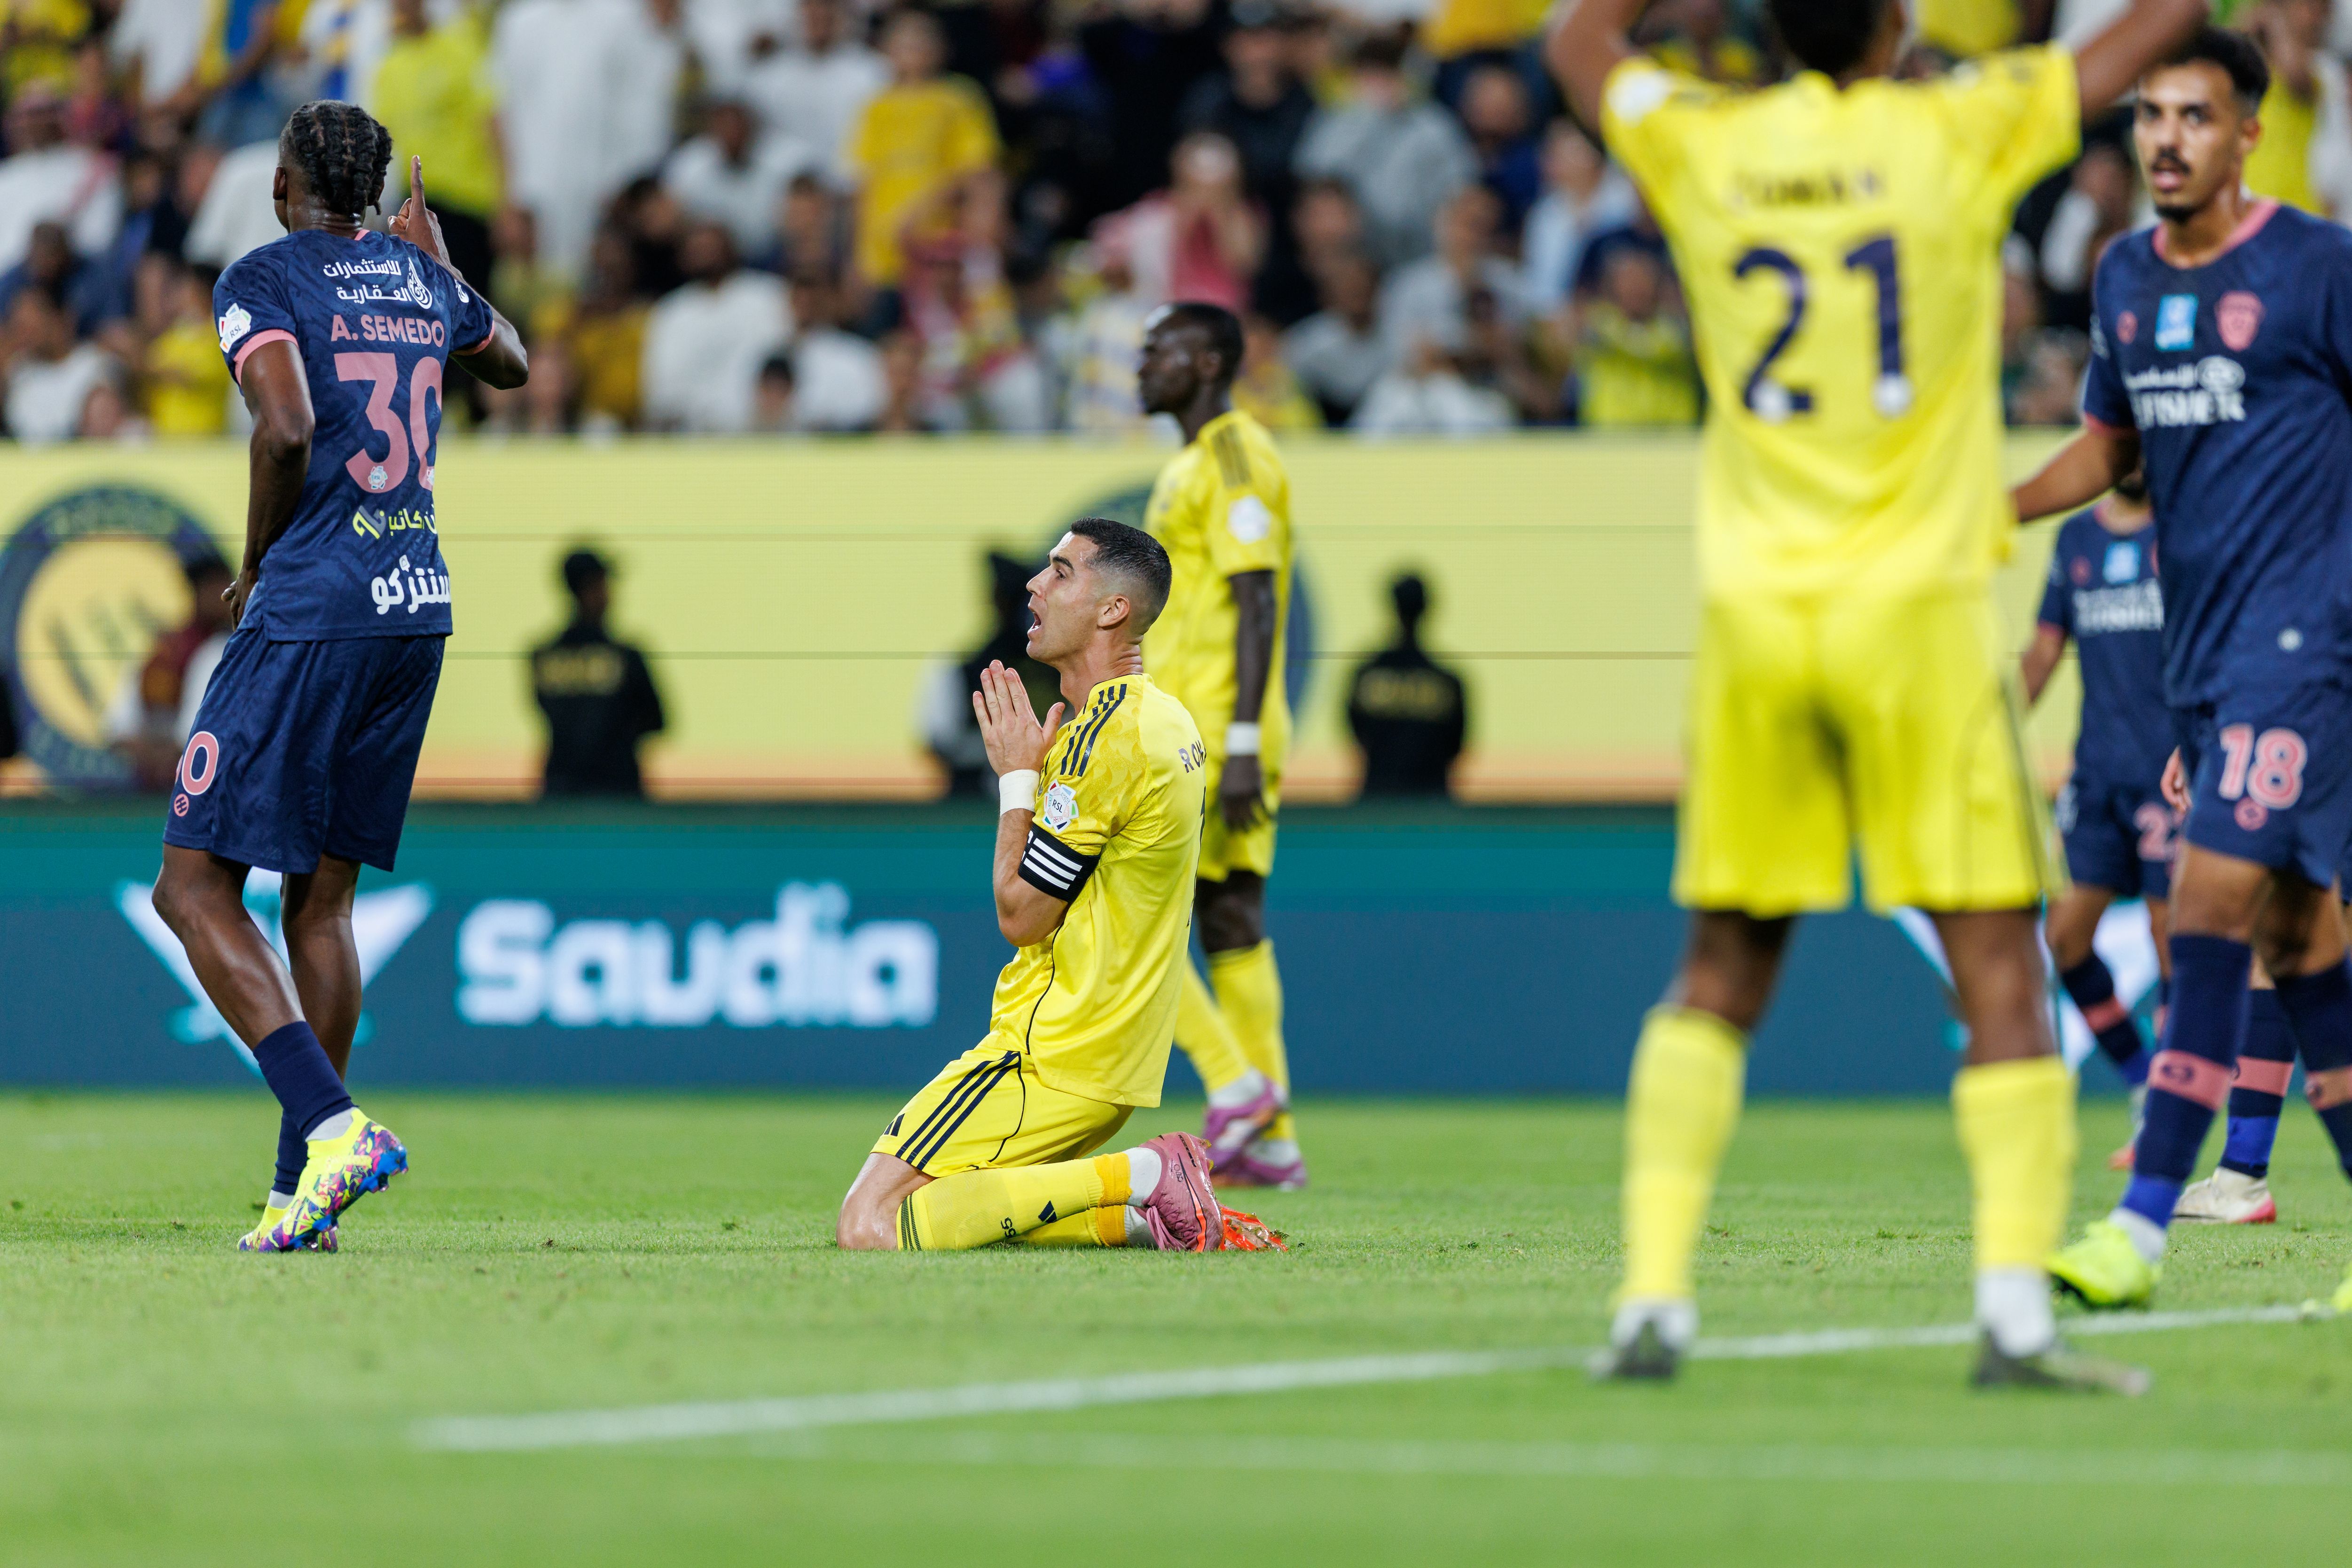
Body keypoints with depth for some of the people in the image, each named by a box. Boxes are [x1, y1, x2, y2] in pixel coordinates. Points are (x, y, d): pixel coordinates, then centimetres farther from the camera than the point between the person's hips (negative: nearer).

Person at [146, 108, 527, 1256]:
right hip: (418, 610, 7)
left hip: (310, 613, -7)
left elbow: (288, 430, -22)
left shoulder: (261, 281, -6)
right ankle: (299, 1194, 11)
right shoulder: (421, 281, 13)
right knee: (322, 900, 13)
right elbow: (512, 363, 34)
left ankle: (332, 1125, -21)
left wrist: (253, 566, -6)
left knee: (194, 889, -3)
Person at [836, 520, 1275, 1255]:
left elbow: (1020, 912, -15)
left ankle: (1140, 1177, -14)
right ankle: (1142, 1217, 2)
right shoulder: (1167, 721, 13)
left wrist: (1017, 775, -4)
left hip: (1052, 1057, -10)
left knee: (869, 1226, -13)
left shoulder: (1102, 735, -18)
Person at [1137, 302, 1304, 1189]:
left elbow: (1256, 606, -18)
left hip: (1213, 730, -10)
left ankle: (1236, 1083, -8)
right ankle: (1270, 1141, 4)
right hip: (1188, 733, 10)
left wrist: (1240, 747, -23)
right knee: (1232, 928, 6)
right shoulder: (1193, 467, 20)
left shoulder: (1238, 459, -11)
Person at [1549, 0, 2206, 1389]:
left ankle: (1655, 1293, 3)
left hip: (1753, 613, 4)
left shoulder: (1703, 148, 4)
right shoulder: (1959, 133, -4)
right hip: (1916, 610, -3)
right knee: (1999, 971, -1)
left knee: (1721, 976, 12)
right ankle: (2015, 1312, -11)